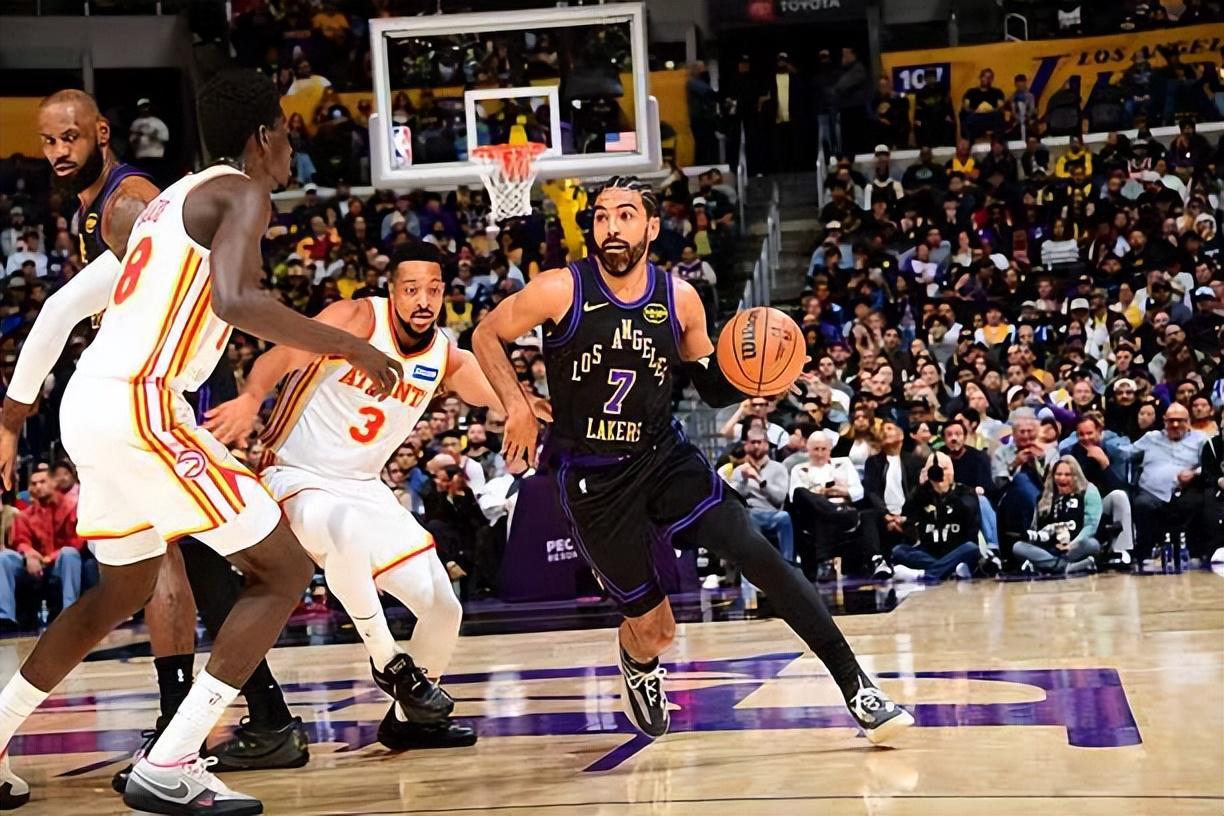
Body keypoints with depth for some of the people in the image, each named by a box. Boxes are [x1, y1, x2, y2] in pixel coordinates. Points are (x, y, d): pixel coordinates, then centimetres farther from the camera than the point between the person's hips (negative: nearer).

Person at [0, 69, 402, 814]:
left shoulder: (177, 195, 23)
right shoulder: (242, 193, -5)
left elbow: (83, 302, 28)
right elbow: (235, 300, -25)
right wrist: (348, 346, -16)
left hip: (91, 402, 10)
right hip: (139, 406, -10)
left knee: (127, 589, 28)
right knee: (283, 571, -3)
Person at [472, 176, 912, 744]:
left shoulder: (679, 299, -3)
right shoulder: (561, 291, -12)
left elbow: (714, 391, 9)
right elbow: (487, 335, 2)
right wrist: (517, 408, -10)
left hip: (665, 457, 2)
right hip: (592, 477, -2)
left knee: (754, 550, -20)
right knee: (653, 627, 3)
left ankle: (856, 687, -15)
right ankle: (638, 666, 43)